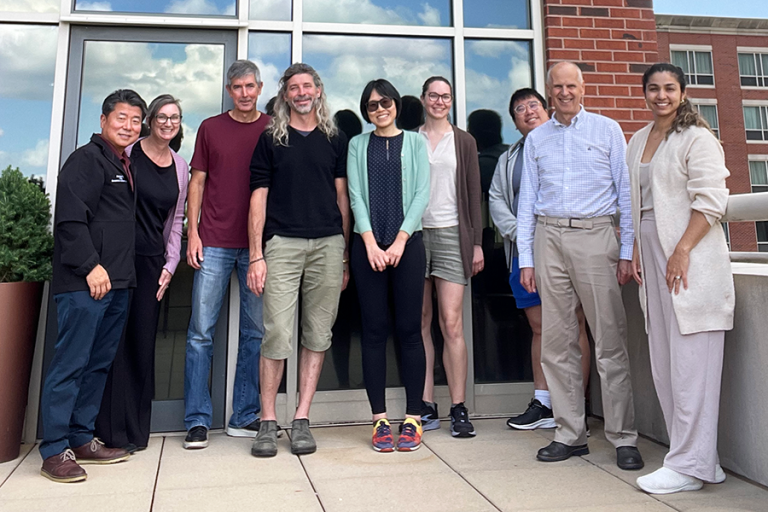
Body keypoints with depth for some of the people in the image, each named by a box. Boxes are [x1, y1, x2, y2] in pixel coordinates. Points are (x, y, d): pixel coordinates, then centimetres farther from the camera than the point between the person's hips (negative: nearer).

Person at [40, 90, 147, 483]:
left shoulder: (125, 167, 21)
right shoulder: (86, 159, -5)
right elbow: (70, 218, -15)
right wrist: (91, 266, -19)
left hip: (117, 284, 9)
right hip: (84, 283, -9)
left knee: (99, 363, 12)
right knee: (70, 364, -4)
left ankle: (81, 439, 23)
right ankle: (54, 450, 5)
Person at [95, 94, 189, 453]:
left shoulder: (180, 167, 12)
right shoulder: (127, 154, -1)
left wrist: (170, 265, 8)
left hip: (152, 262, 4)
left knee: (143, 343, 7)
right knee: (114, 340, -2)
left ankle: (135, 430, 17)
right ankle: (111, 431, 9)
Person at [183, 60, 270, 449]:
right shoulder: (210, 128, 11)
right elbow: (198, 181, 10)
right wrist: (192, 232, 0)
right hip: (214, 243, 0)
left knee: (255, 332, 4)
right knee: (201, 331, -1)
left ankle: (245, 417, 15)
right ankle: (197, 420, 9)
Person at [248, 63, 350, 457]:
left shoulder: (335, 139, 15)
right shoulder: (270, 139, 10)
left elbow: (342, 197, 13)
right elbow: (259, 198, 5)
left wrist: (345, 255, 7)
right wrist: (256, 255, -3)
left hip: (328, 244, 2)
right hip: (282, 243, -2)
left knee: (318, 335, 4)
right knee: (277, 335, -6)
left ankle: (302, 420, 14)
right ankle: (268, 421, 8)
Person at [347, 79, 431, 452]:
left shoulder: (415, 142, 11)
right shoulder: (358, 145, 14)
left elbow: (421, 193, 1)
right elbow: (356, 195, 4)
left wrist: (400, 240, -10)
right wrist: (371, 243, -9)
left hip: (407, 243, -1)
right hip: (367, 246, 1)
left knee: (408, 329, -1)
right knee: (374, 330, 1)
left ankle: (413, 419, 7)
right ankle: (379, 419, 8)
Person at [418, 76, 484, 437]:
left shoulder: (463, 141, 12)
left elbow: (473, 194, 8)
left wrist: (476, 242, 1)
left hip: (452, 235, -1)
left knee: (452, 323, -7)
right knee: (420, 323, 2)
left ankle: (459, 408, 1)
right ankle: (427, 406, 9)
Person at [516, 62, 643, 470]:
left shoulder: (607, 130, 10)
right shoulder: (536, 139, 16)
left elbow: (626, 191, 6)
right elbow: (527, 201, 14)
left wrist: (627, 251, -2)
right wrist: (525, 259, 8)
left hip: (595, 236, -2)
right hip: (549, 239, 3)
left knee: (610, 341, -4)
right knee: (557, 343, 3)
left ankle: (623, 438, 6)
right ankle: (571, 434, 14)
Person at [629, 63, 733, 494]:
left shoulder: (697, 138, -3)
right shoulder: (638, 141, 18)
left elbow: (710, 201, -11)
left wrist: (682, 250, -18)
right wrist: (636, 250, 10)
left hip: (690, 257, -7)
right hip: (652, 254, 8)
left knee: (690, 364, -6)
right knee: (664, 363, 7)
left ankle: (690, 465, 3)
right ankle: (702, 458, 18)